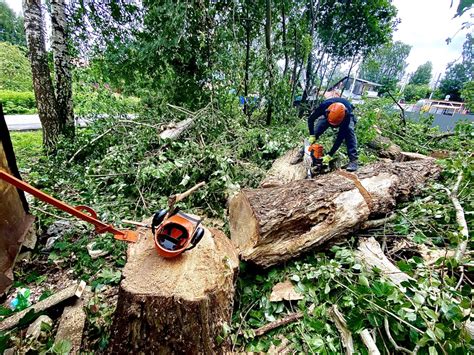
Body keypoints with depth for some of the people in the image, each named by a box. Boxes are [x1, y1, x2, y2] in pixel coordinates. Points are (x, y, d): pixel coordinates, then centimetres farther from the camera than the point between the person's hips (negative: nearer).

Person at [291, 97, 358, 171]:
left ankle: (353, 159, -26)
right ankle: (302, 153, -1)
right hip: (328, 114, 2)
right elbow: (310, 119, -23)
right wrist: (312, 136, -29)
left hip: (345, 115, -2)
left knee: (348, 131, -28)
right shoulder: (324, 105, -41)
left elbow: (340, 137, -39)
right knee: (316, 131, -11)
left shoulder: (346, 115, -44)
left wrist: (330, 155, -41)